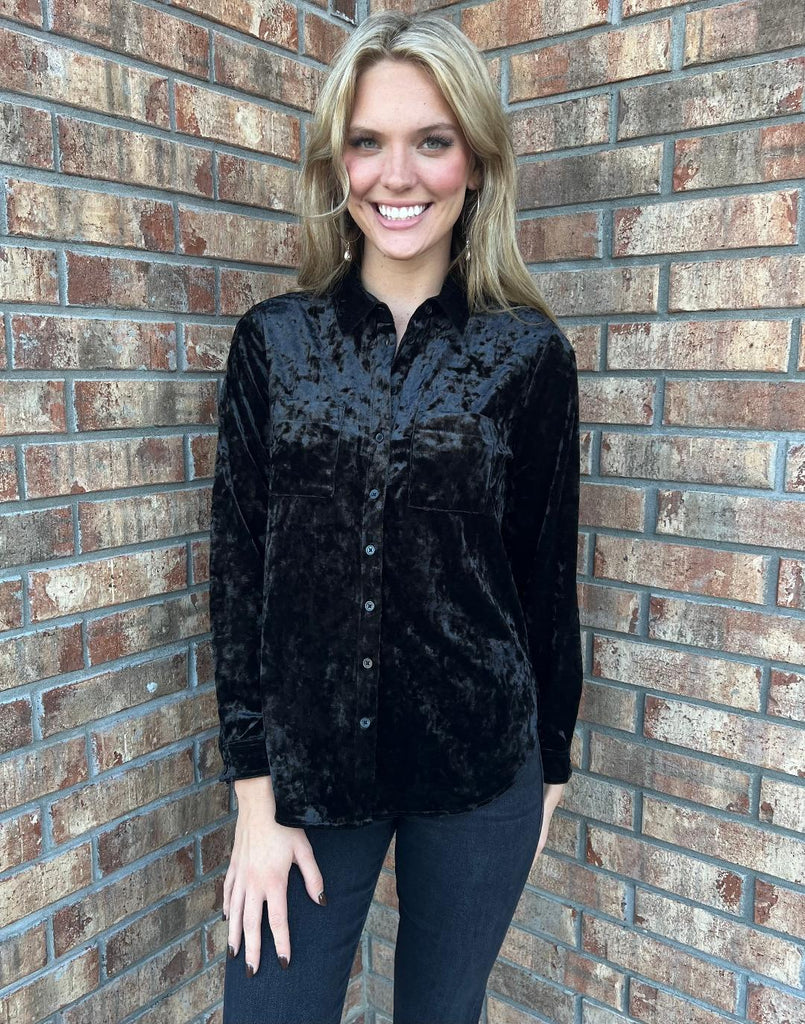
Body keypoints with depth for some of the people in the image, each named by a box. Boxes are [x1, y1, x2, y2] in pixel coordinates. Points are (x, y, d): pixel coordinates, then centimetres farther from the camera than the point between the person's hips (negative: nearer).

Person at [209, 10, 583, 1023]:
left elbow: (548, 570, 1)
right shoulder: (272, 340, -3)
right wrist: (255, 799, -4)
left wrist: (552, 760, 9)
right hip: (307, 764, 1)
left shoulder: (529, 353, -6)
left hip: (479, 769, 0)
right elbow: (237, 570, -3)